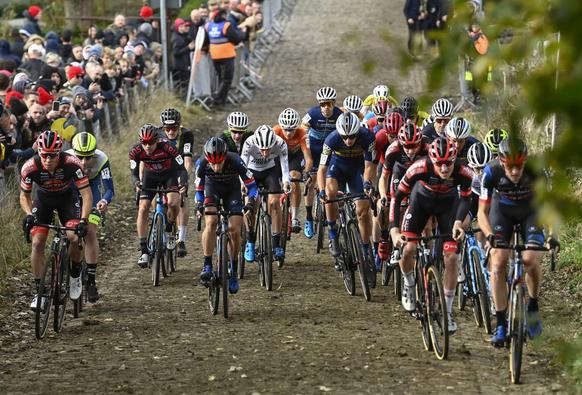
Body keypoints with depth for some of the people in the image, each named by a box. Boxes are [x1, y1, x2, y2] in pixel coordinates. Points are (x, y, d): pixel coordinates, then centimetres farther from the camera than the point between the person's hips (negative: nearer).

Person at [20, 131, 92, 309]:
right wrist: (29, 215, -31)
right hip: (43, 199, 1)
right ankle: (39, 291, -3)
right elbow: (24, 195, -12)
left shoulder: (71, 163, -34)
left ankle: (76, 276, 7)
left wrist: (83, 221, -40)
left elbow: (87, 194, -28)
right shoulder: (30, 167, -30)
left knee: (73, 238, -21)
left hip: (67, 197, -1)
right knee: (37, 243, -14)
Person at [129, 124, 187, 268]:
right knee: (143, 209, -15)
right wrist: (136, 183, -41)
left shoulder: (168, 148, -34)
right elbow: (134, 173, -18)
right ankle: (144, 252, -11)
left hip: (169, 174, -2)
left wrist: (184, 183, -50)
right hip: (150, 175, 2)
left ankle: (169, 231, 2)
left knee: (173, 203, -29)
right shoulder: (136, 151, -26)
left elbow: (181, 169, -30)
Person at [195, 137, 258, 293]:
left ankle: (234, 271, 7)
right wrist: (199, 204, -32)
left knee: (235, 230, -9)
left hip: (232, 189, 0)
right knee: (211, 222, -25)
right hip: (212, 187, 0)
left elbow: (251, 184, -22)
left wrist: (251, 201, -38)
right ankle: (207, 265, -20)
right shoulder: (202, 164, -31)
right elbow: (199, 189, -14)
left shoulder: (235, 161, -35)